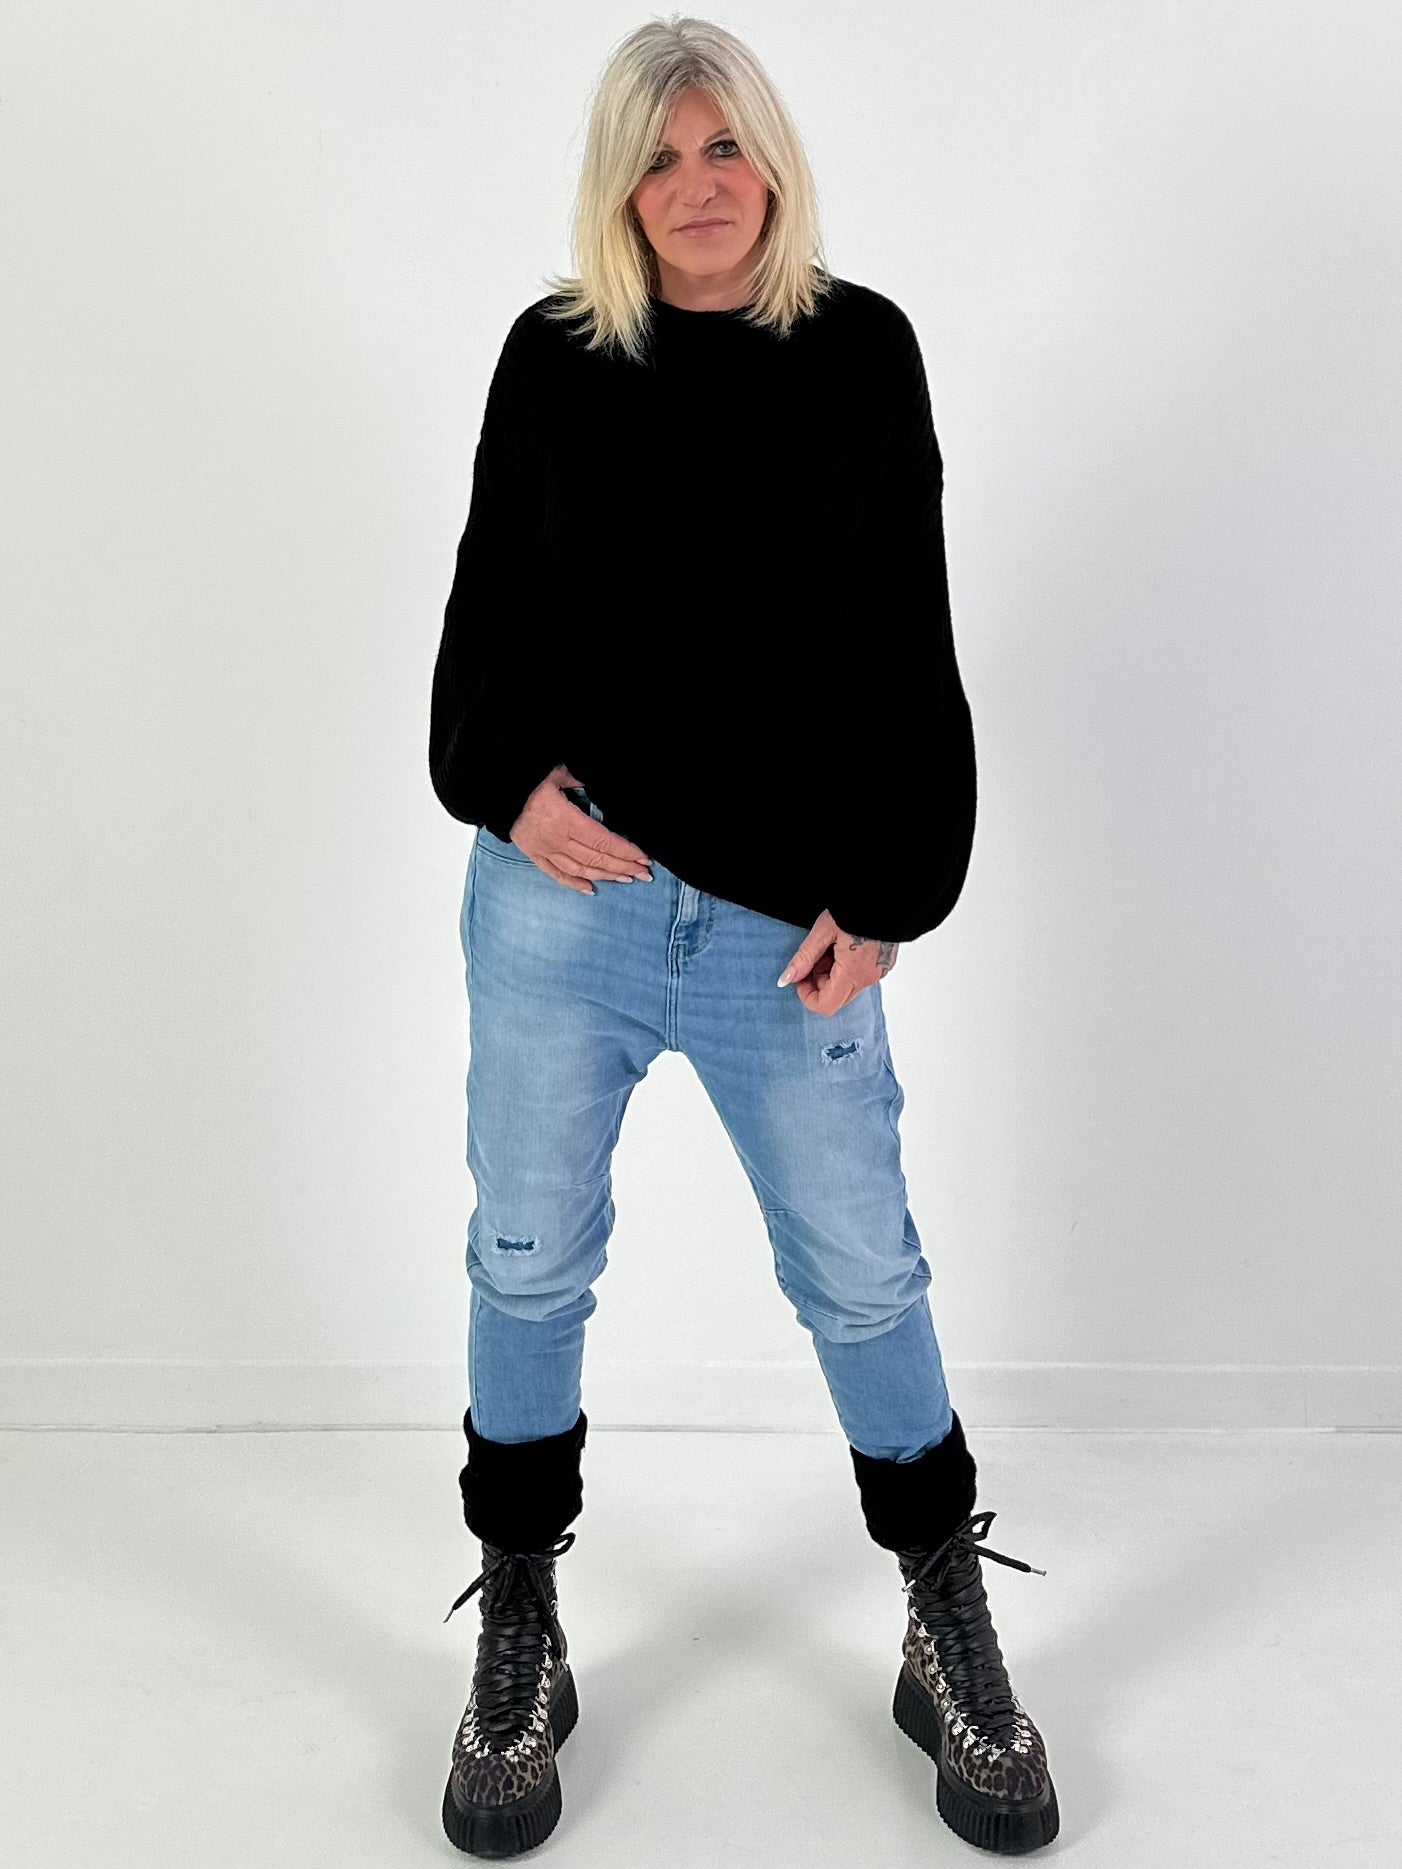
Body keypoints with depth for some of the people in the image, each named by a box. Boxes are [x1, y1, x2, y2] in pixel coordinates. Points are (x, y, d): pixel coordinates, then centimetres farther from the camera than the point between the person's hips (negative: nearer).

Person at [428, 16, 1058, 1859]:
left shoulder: (862, 353, 3)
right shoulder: (554, 354, 5)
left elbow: (907, 653, 2)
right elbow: (488, 604, 9)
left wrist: (881, 894, -4)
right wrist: (505, 779, -9)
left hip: (787, 922, 0)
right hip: (560, 894, 1)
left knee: (862, 1273, 5)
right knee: (530, 1261, 8)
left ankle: (950, 1625, 30)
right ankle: (518, 1633, 31)